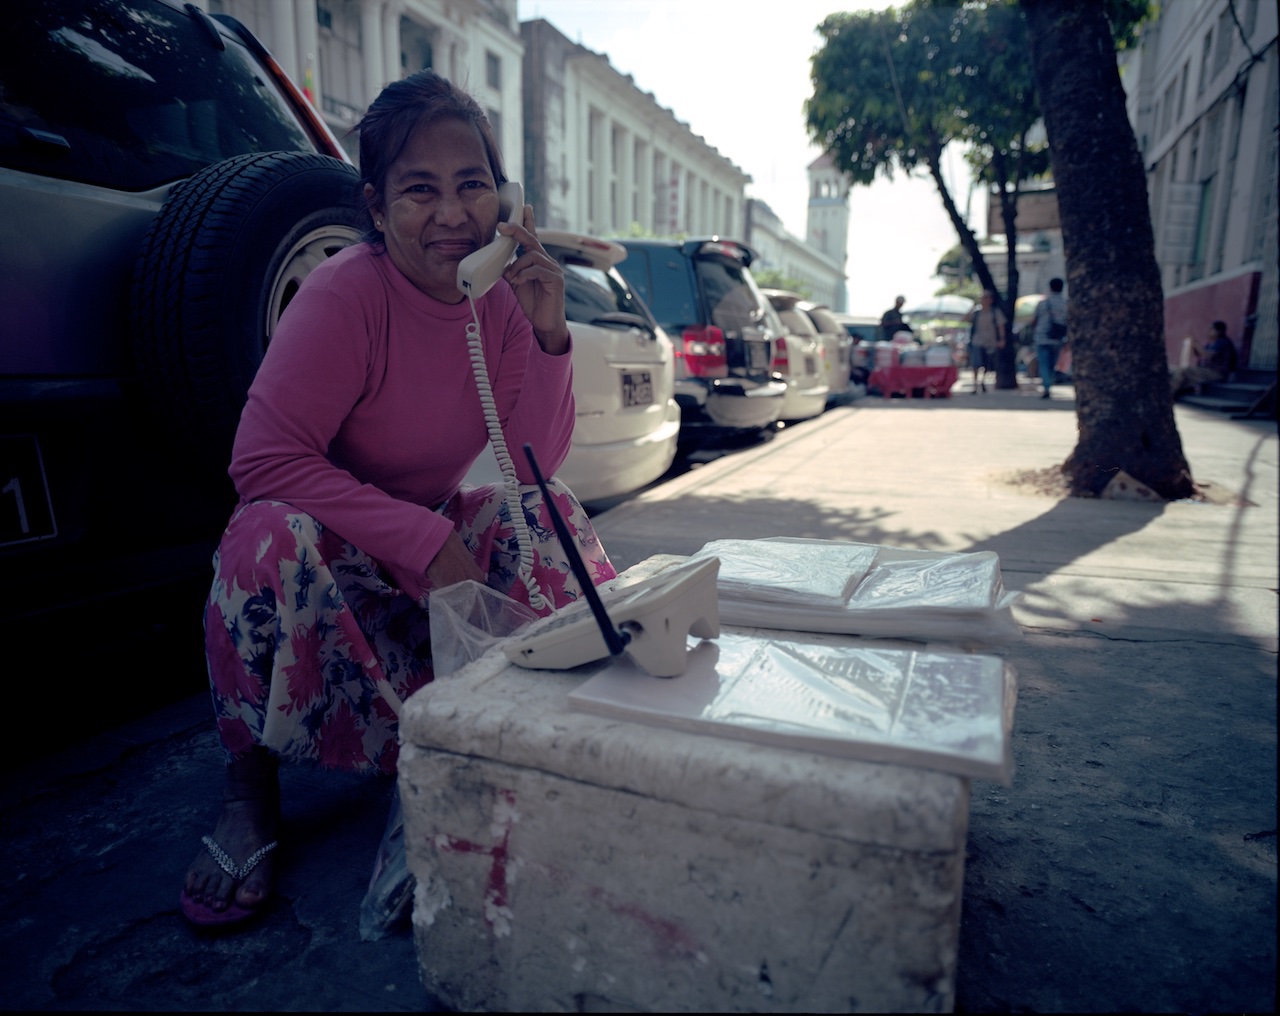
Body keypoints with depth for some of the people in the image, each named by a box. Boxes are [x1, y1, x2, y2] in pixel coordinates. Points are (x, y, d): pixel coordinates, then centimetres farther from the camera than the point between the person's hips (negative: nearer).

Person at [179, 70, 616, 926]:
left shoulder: (502, 298, -7)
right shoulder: (346, 294, -22)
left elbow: (533, 467, -12)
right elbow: (264, 459, -28)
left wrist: (549, 336, -25)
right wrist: (426, 541, -32)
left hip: (440, 534, 4)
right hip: (334, 550, -3)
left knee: (550, 514, -20)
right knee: (273, 536, -35)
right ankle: (248, 788, -11)